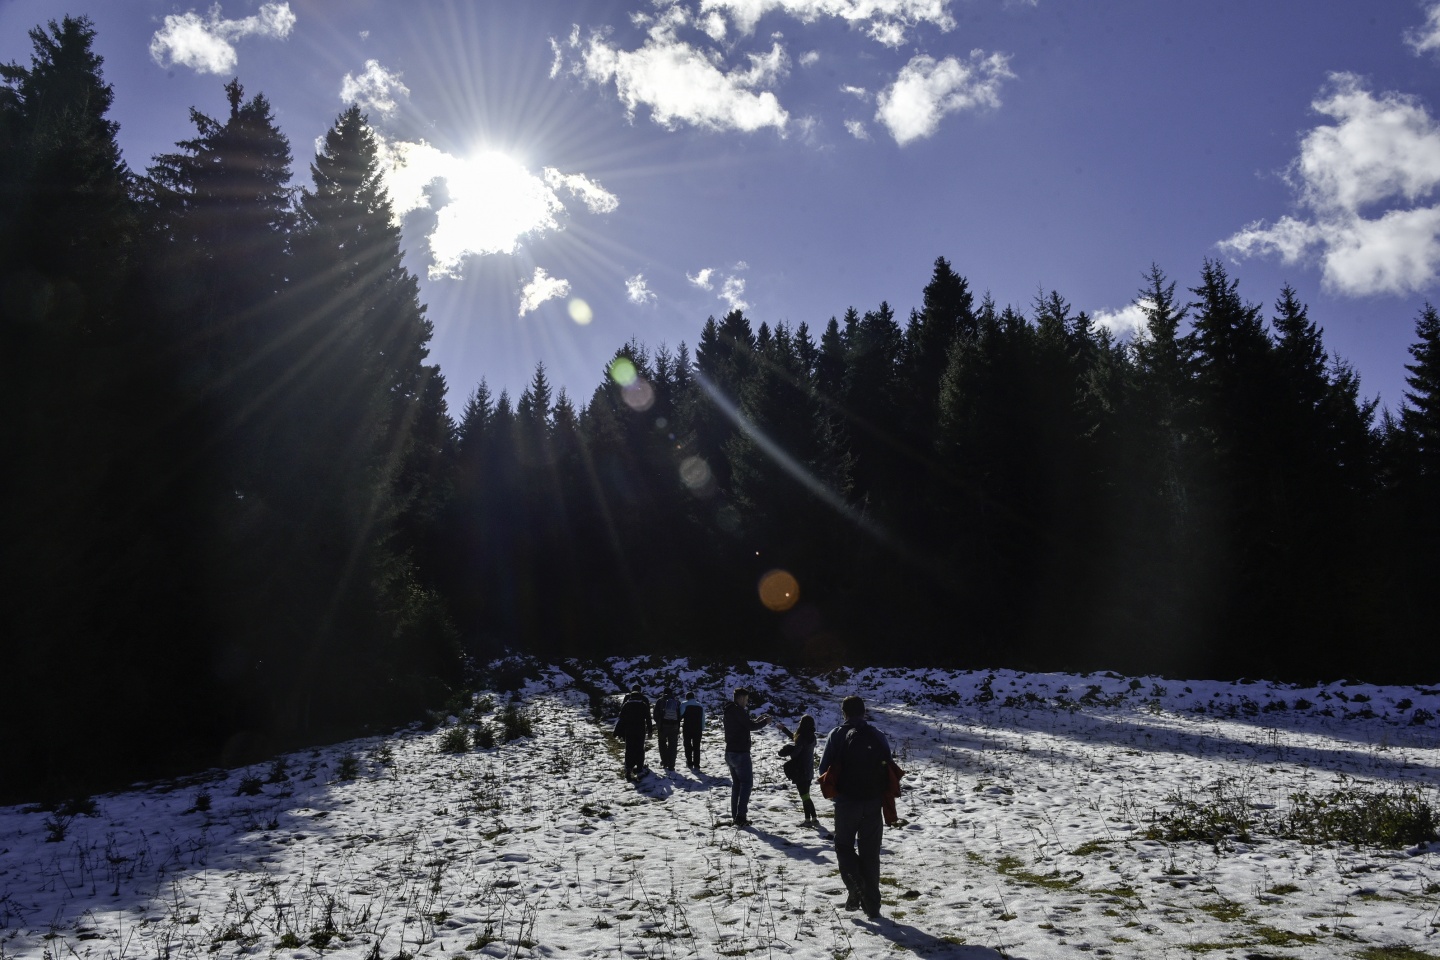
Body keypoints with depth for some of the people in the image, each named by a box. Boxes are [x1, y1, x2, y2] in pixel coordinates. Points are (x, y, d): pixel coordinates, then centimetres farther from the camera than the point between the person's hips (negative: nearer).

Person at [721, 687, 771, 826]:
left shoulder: (728, 711, 15)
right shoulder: (738, 710, -16)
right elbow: (750, 726, -18)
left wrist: (757, 720, 16)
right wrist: (765, 721, -2)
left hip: (730, 752, 9)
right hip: (740, 753, -9)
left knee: (736, 783, 16)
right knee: (747, 783, -3)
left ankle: (735, 815, 15)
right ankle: (741, 816, -9)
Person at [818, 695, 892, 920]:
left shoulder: (837, 735, -4)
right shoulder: (877, 736, 5)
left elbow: (824, 768, -5)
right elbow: (889, 769, 5)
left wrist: (833, 788, 13)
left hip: (847, 800, -3)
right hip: (873, 802, 3)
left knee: (844, 845, 14)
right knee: (870, 852, 10)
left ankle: (856, 889, -8)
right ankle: (872, 905, 10)